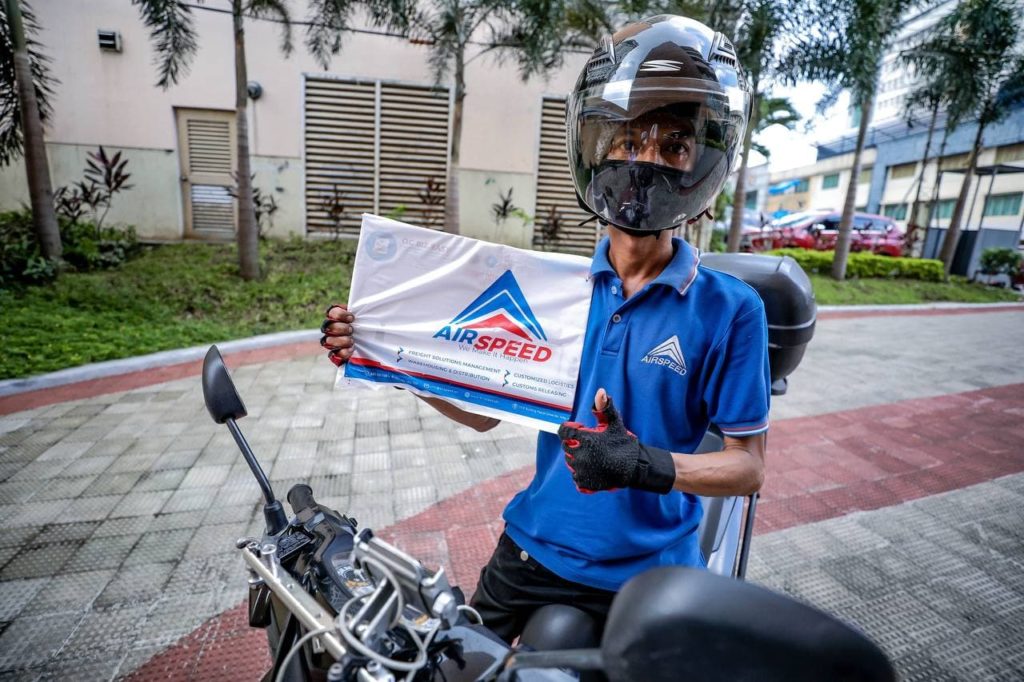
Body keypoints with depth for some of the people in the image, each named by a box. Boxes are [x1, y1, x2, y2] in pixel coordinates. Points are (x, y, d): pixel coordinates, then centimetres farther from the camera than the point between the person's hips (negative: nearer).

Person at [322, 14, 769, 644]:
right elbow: (485, 409, -1)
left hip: (650, 579, -2)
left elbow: (750, 464, -10)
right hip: (533, 553, 3)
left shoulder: (729, 309, -14)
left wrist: (649, 466, -29)